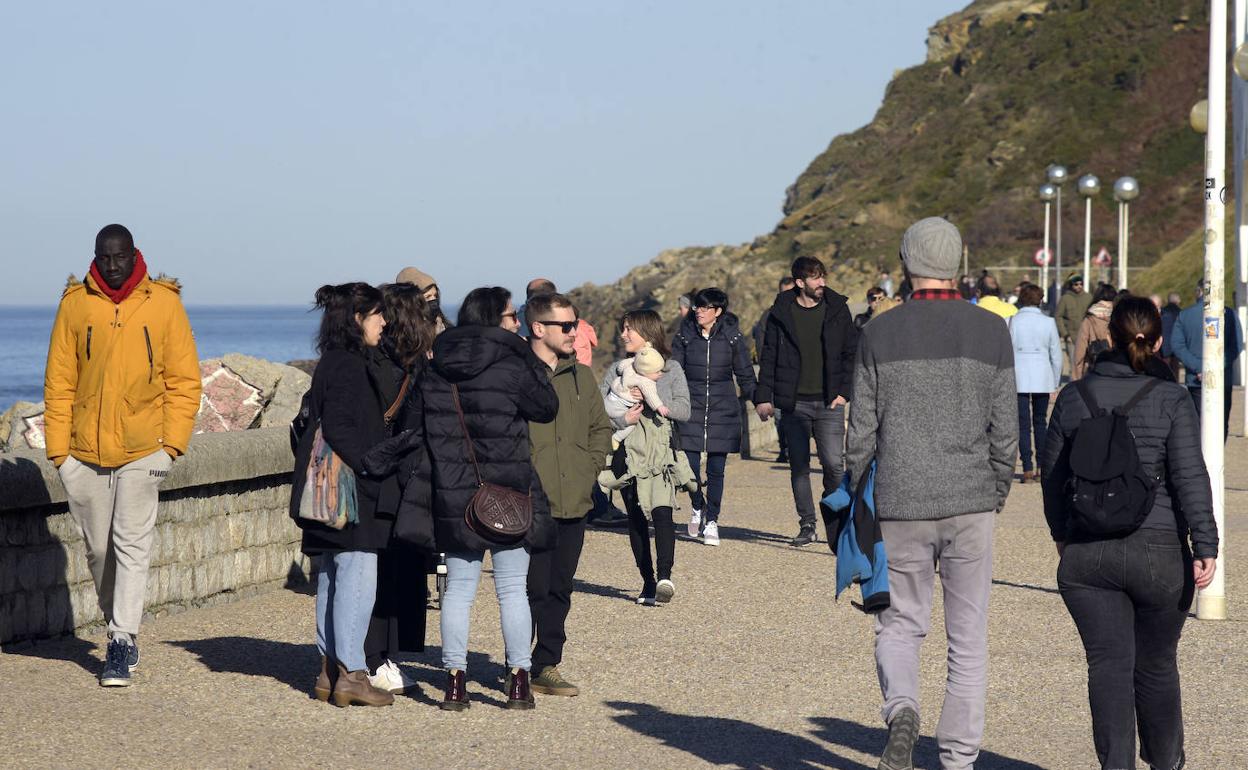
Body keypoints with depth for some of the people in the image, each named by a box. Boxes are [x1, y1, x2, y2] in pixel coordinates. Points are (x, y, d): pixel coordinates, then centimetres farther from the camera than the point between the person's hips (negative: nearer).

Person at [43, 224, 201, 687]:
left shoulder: (163, 303, -1)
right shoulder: (76, 303, 1)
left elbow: (184, 380, 3)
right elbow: (59, 382, 4)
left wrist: (173, 441, -6)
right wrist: (58, 448, -1)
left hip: (142, 450, -2)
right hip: (85, 452, 2)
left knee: (132, 545, -7)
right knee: (98, 549, 11)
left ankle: (122, 641, -4)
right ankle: (120, 629, 27)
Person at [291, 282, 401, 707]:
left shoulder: (333, 364, 16)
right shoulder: (349, 366, -14)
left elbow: (309, 425, 21)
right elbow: (340, 429, -22)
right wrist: (372, 467, -18)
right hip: (352, 493, -11)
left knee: (332, 579, 12)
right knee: (357, 577, -9)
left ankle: (330, 671, 16)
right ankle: (351, 674, -9)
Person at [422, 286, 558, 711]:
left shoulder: (436, 371, 3)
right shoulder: (511, 367, -12)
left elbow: (428, 429, 8)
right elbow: (547, 407, 0)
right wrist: (534, 363, 7)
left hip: (453, 496, 4)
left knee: (458, 588, 9)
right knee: (512, 589, 5)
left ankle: (454, 682, 7)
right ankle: (518, 681, 6)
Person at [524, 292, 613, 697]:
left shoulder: (581, 376, 14)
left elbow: (601, 427, 24)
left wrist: (591, 467, 11)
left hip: (574, 504, 6)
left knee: (559, 591, 11)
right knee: (532, 590, -5)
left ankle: (547, 665, 19)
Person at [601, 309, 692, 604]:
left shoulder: (671, 369, 6)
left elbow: (683, 410, -4)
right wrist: (623, 419, -16)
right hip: (626, 450, 3)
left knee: (661, 512, -17)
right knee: (636, 517, 5)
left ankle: (664, 575, -24)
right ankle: (648, 581, 10)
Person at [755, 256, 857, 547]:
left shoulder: (837, 309, 5)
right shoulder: (781, 313, 3)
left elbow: (851, 353, 9)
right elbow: (769, 356, 7)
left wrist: (844, 392, 0)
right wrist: (763, 397, 0)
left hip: (829, 403, 0)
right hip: (794, 403, 0)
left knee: (834, 464, -8)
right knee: (799, 465, 2)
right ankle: (807, 526, 10)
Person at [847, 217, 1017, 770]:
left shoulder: (879, 333, -2)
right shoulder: (991, 331, -1)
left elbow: (862, 429, 0)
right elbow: (1005, 429, 1)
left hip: (900, 506, 0)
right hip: (971, 504, 0)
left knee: (900, 624, 13)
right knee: (968, 638, 9)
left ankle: (901, 707, -15)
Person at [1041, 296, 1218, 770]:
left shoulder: (1074, 398, 4)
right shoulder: (1172, 400, -5)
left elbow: (1053, 473, 11)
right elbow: (1190, 476, -11)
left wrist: (1061, 533, 25)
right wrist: (1205, 546, -9)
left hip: (1087, 554, 1)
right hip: (1159, 552, -1)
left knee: (1108, 664, 0)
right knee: (1157, 666, 14)